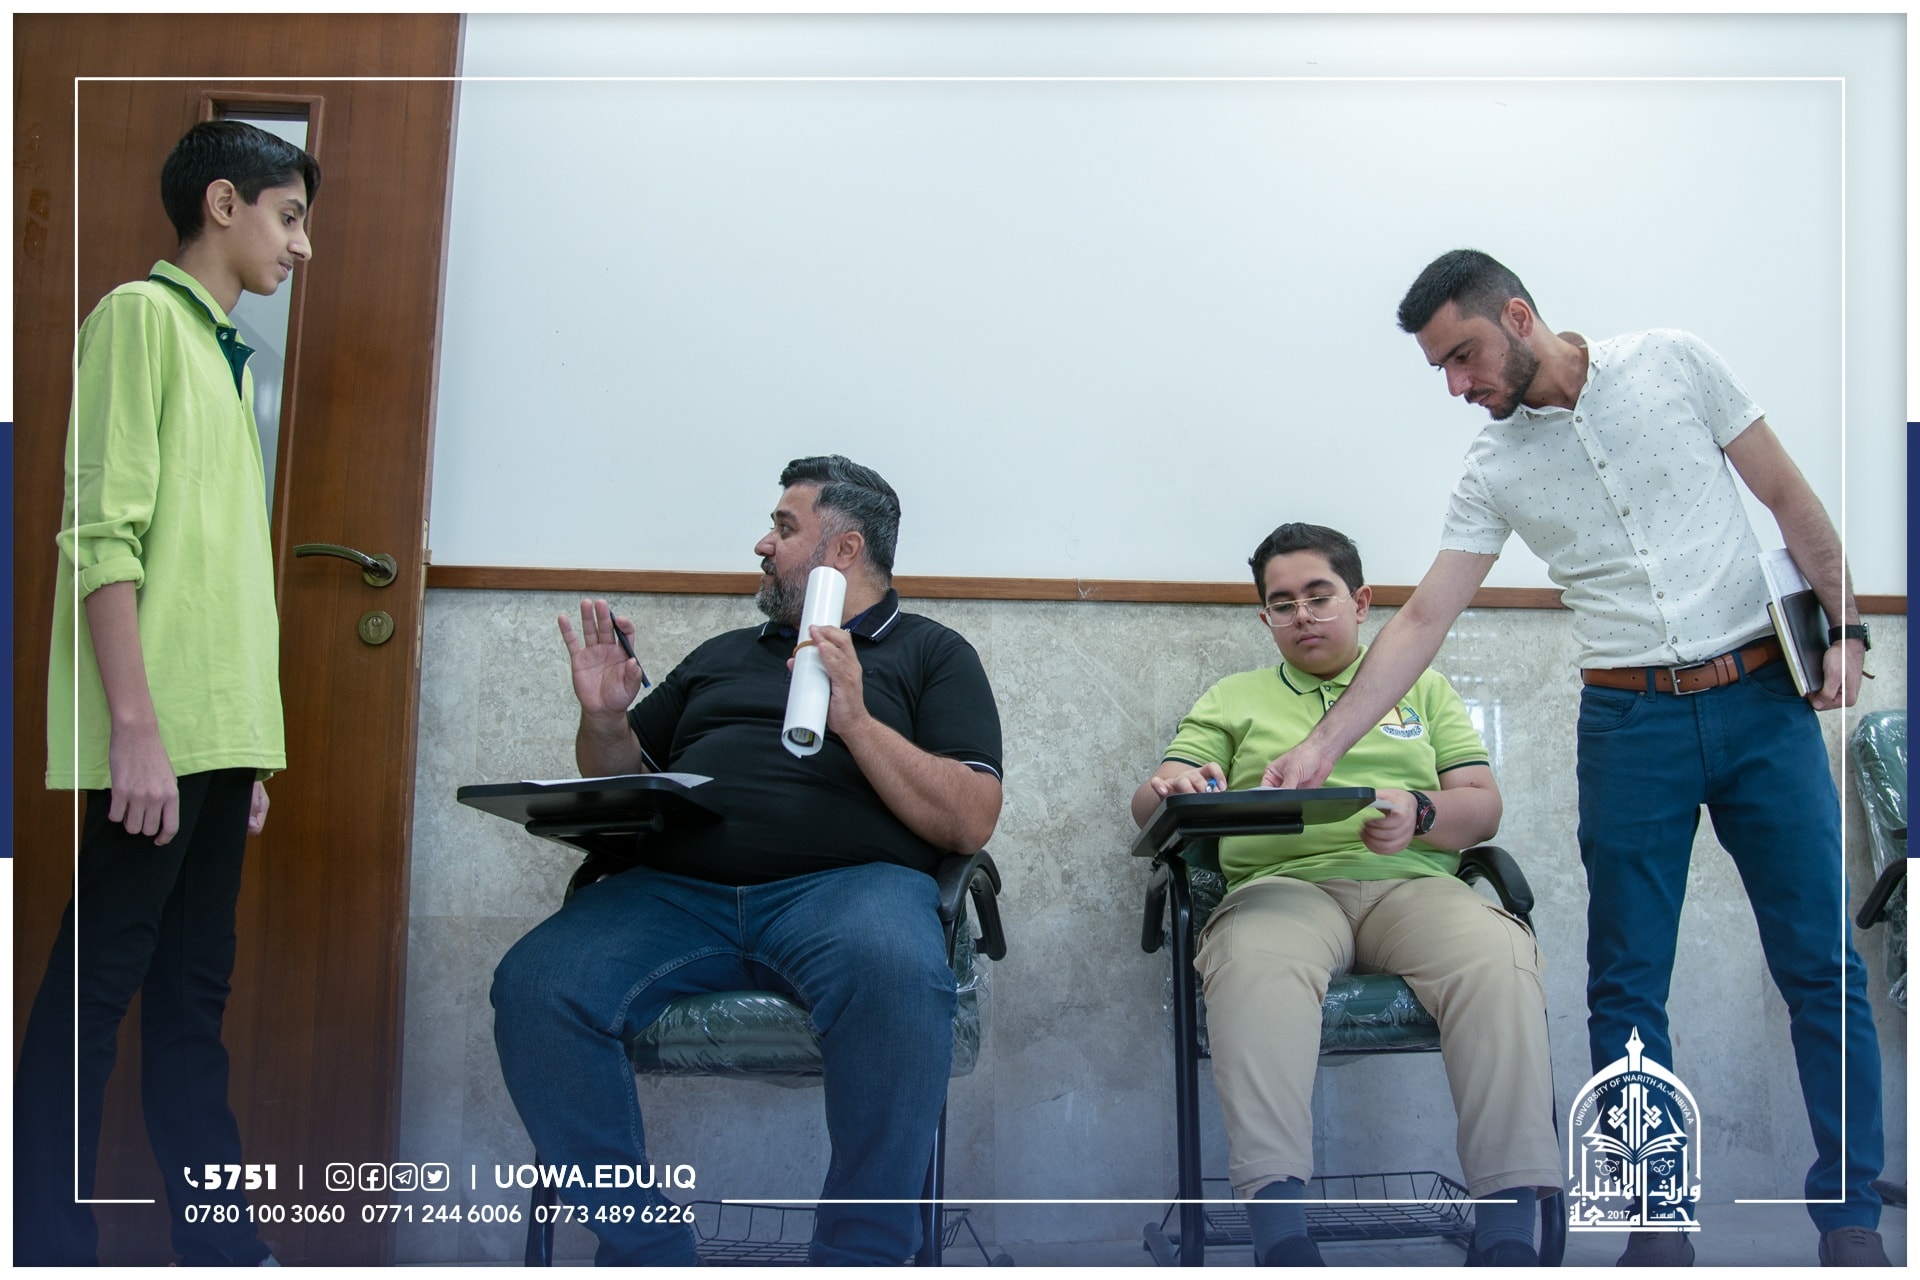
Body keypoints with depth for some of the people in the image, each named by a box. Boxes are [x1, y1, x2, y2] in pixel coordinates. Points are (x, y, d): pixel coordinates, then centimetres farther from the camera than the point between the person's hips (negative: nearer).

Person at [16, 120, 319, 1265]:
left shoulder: (227, 356, 20)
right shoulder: (143, 315, -4)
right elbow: (104, 537, -13)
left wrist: (249, 752, 17)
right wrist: (137, 728, -19)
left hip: (223, 734, 8)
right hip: (158, 735, -8)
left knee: (195, 994, 10)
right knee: (95, 989, -3)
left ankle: (219, 1243, 16)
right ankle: (50, 1248, 4)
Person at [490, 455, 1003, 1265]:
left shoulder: (932, 653, 16)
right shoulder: (723, 655, 30)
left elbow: (970, 822, 2)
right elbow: (622, 779, 32)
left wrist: (854, 719, -8)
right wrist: (603, 719, 10)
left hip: (847, 882, -4)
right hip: (675, 888, 4)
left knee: (896, 978, -39)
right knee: (535, 985, -25)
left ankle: (857, 1261, -20)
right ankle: (647, 1256, -13)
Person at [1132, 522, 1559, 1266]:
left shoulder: (1424, 688, 27)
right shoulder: (1232, 700, 25)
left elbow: (1483, 807, 15)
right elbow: (1149, 805, 14)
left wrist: (1419, 813, -8)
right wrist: (1170, 788, -12)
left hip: (1411, 882, 1)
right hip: (1283, 883, -1)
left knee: (1499, 960, -34)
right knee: (1254, 966, -38)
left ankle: (1507, 1232, -34)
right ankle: (1280, 1237, -45)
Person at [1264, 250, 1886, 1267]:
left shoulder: (1674, 363, -1)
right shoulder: (1494, 470, 2)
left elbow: (1790, 497, 5)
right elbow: (1421, 623, 0)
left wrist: (1844, 627, -2)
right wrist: (1323, 746, -8)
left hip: (1764, 697, -1)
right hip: (1631, 723, 1)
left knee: (1821, 963, 1)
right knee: (1626, 983, 1)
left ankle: (1849, 1211, 13)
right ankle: (1659, 1220, 13)